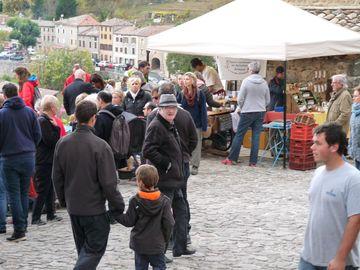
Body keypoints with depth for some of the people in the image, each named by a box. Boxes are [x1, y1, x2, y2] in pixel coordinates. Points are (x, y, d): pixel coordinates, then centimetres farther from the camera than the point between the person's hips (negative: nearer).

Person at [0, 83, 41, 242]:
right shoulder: (29, 111, 2)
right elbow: (38, 134, 6)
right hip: (28, 157, 3)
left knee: (14, 194, 0)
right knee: (24, 193, 13)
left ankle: (19, 230, -3)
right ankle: (23, 225, 16)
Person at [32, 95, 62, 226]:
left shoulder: (47, 120, 13)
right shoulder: (43, 121, -17)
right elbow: (50, 140, -23)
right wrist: (56, 128, -14)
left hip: (49, 160, 10)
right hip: (44, 161, -10)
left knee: (50, 189, 16)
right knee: (42, 191, -5)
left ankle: (50, 214, 25)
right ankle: (35, 218, 0)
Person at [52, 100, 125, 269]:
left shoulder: (62, 143, 0)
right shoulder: (100, 146, -19)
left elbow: (57, 177, 8)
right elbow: (108, 182, -17)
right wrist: (118, 206, -5)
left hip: (73, 207, 6)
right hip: (95, 208, -6)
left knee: (83, 248, 21)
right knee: (95, 249, 3)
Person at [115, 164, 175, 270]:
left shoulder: (135, 201, -11)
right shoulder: (164, 201, -9)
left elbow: (129, 221, -5)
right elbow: (169, 223, -10)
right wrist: (165, 240, 5)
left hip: (139, 244, 1)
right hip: (157, 245, 0)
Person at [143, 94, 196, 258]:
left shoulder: (170, 126, 16)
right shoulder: (156, 126, -16)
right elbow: (147, 151, -26)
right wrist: (167, 164, -19)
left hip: (173, 179, 10)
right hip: (162, 180, -10)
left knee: (180, 211, 17)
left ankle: (180, 247, 28)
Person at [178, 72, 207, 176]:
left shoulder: (199, 94, -5)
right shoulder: (182, 94, 4)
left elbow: (203, 110, -5)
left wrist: (204, 125, -9)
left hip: (196, 124, -3)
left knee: (196, 145, 3)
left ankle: (195, 166, 11)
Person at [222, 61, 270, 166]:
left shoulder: (246, 81, -9)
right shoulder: (264, 83, 3)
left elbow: (240, 99, -8)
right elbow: (268, 100, 9)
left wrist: (242, 108, 9)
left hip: (247, 112, -4)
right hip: (261, 113, 4)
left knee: (239, 135, 4)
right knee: (256, 137, 5)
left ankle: (232, 158, 8)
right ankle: (253, 162, 5)